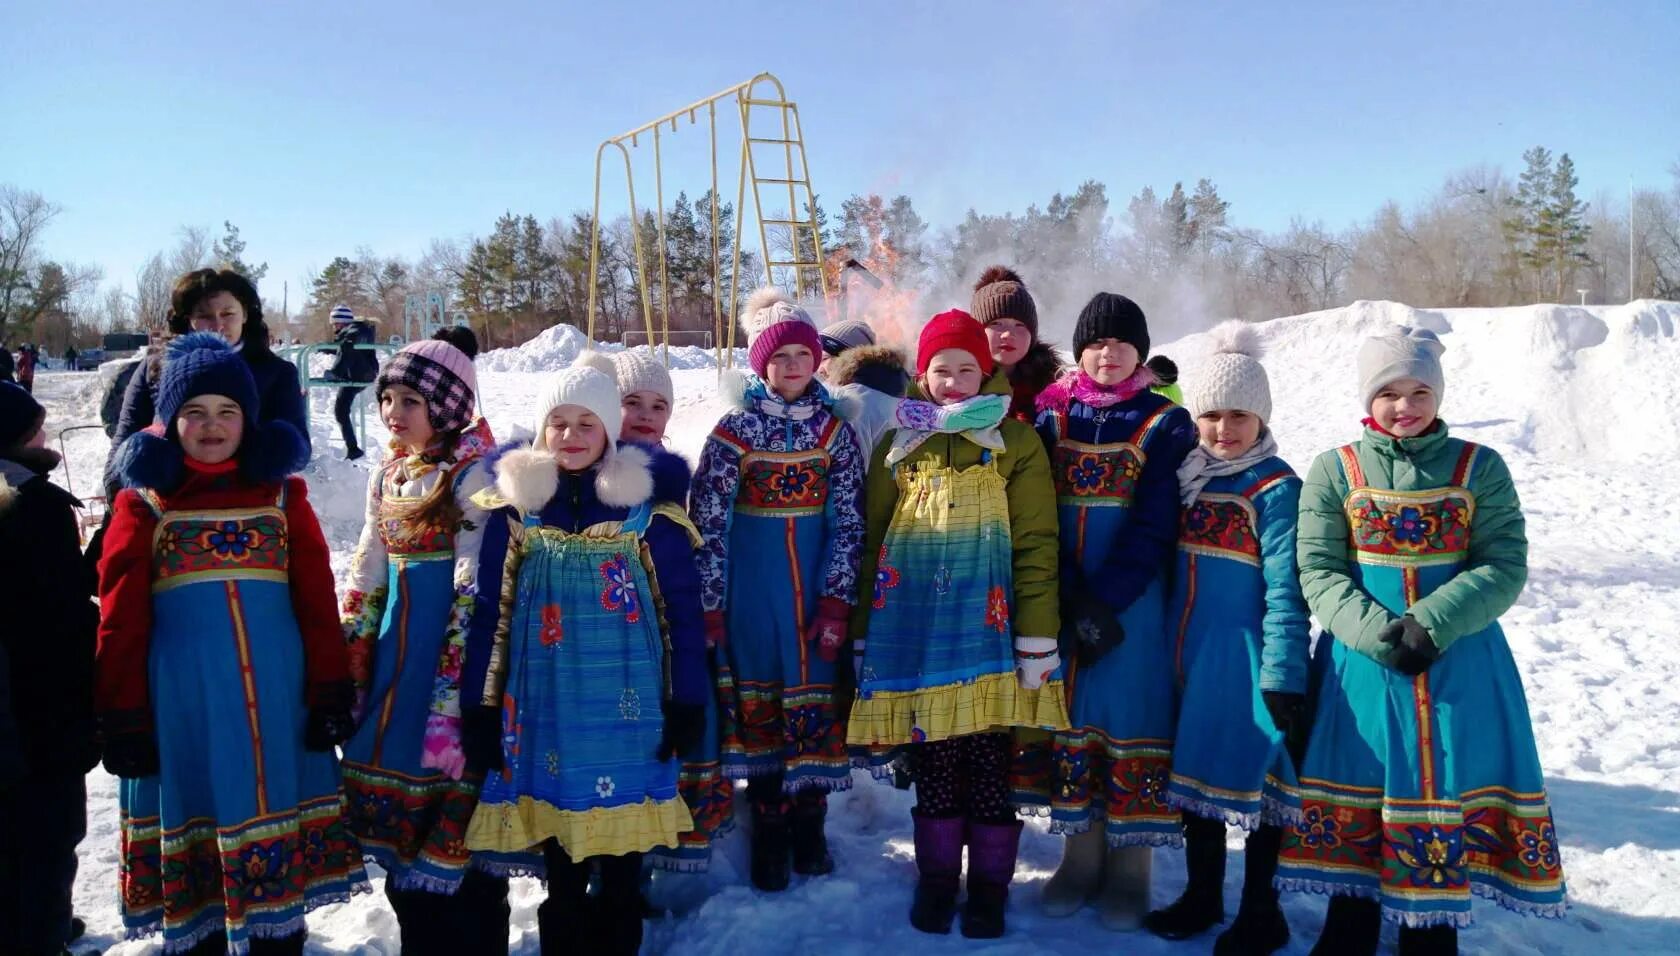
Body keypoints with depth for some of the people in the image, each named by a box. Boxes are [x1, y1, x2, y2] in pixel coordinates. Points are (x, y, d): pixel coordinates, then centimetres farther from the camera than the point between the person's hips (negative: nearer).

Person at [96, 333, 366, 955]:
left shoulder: (281, 492, 4)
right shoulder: (143, 499, 1)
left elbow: (317, 600, 3)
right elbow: (120, 619, 0)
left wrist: (330, 691, 0)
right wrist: (123, 718, -2)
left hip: (273, 694, 1)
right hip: (180, 696, -1)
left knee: (274, 822, 9)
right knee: (192, 820, 12)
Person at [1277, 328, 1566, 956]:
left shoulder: (1479, 467, 0)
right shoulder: (1334, 471, -1)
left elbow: (1505, 567, -5)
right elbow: (1319, 572, -4)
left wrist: (1430, 623, -18)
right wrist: (1377, 631, -19)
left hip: (1459, 663, 0)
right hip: (1361, 664, 0)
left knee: (1445, 787, 6)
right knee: (1357, 786, 9)